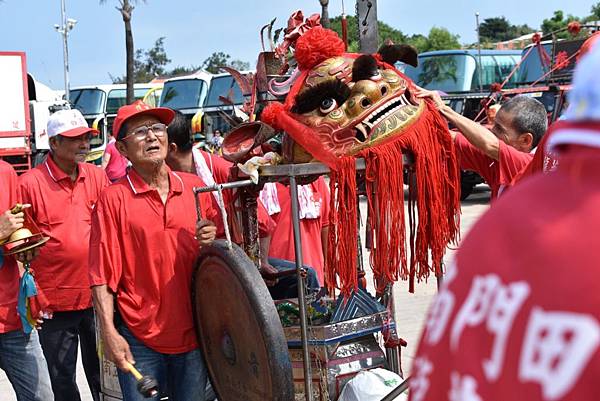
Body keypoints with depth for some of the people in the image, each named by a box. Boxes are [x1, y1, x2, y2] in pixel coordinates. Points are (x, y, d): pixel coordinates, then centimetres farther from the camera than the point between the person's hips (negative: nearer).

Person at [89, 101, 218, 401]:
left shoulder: (194, 187, 5)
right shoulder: (114, 199, -6)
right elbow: (102, 275, -7)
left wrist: (212, 239, -7)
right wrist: (109, 333, -12)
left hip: (192, 331, 4)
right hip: (139, 339, -3)